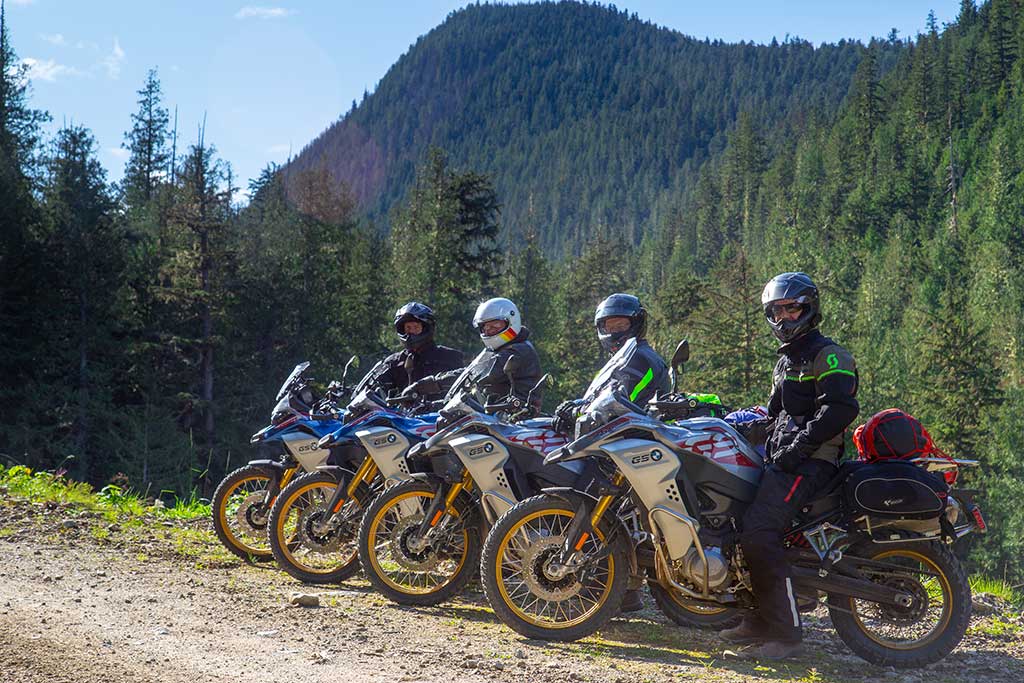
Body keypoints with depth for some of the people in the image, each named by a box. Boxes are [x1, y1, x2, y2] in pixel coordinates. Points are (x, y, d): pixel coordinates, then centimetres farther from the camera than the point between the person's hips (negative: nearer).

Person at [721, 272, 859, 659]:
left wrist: (799, 445, -22)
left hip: (810, 463, -10)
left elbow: (840, 408, -20)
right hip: (784, 458, 10)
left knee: (758, 534, -24)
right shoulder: (786, 360, 25)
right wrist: (761, 425, 11)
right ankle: (762, 620, 13)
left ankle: (785, 630, -18)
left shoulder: (828, 355, -6)